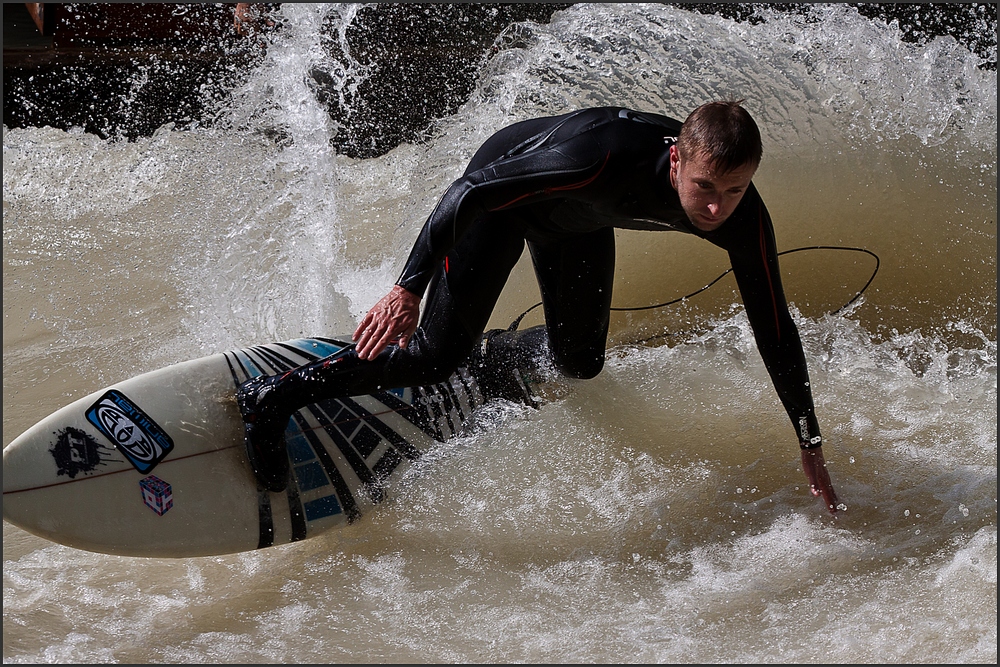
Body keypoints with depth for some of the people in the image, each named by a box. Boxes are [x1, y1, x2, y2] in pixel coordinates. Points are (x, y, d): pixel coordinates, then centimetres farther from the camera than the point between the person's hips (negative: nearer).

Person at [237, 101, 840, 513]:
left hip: (579, 222, 6)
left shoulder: (744, 219, -27)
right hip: (503, 188, -6)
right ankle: (272, 399, -13)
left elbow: (776, 332, -15)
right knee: (435, 356, -17)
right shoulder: (604, 156, -45)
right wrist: (409, 288, -36)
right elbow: (468, 194, -36)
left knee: (578, 363, 16)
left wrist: (811, 445, -9)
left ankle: (494, 353, 47)